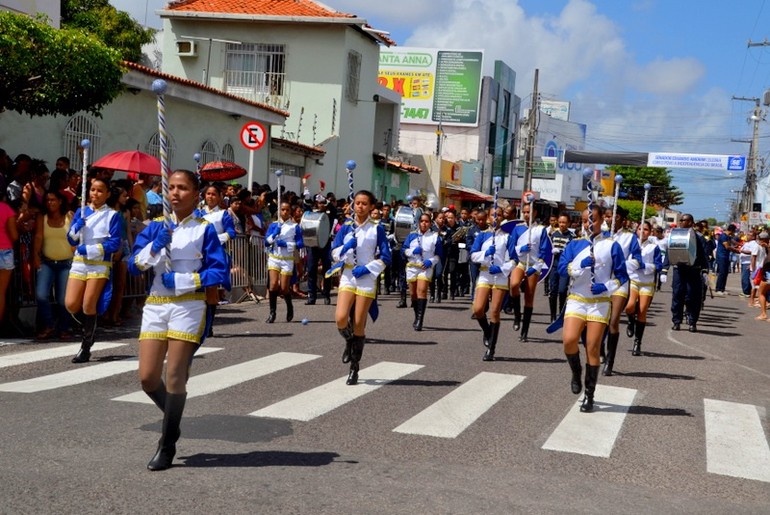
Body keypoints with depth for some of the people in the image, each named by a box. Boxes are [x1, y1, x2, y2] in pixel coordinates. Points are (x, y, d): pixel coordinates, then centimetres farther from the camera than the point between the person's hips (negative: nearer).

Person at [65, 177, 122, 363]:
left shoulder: (113, 215, -1)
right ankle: (89, 326, 23)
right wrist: (77, 227, -11)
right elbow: (72, 240, 9)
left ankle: (86, 347, 3)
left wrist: (90, 249, -14)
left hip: (100, 264, -4)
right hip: (79, 262, 4)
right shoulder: (81, 212, 11)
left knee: (88, 305, -8)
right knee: (71, 304, -7)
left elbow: (115, 244, -7)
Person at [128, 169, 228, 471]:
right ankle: (172, 418, 32)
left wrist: (182, 281, -15)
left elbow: (219, 271, -6)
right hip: (156, 305, 4)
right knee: (147, 377, 1)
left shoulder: (204, 229, -1)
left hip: (189, 306, -4)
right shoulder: (155, 227, 10)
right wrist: (155, 246, -14)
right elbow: (134, 266, 2)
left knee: (174, 376, -4)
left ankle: (167, 446, 9)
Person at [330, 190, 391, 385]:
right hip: (347, 276, 2)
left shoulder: (377, 229, -1)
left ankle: (354, 368, 11)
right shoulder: (346, 226, 6)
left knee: (359, 325, -1)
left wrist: (368, 268, -13)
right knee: (341, 318, -15)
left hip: (366, 279, -2)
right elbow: (335, 253, 5)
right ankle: (349, 342, 20)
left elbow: (385, 257, -2)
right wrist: (346, 248, -15)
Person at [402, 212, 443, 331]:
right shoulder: (412, 235, 9)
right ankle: (417, 317, 29)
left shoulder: (435, 236, 3)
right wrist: (412, 251, -12)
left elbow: (439, 254, 5)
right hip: (412, 267, 3)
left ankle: (419, 320, -23)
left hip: (426, 268, -3)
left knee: (422, 290, -19)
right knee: (413, 293, 9)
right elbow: (404, 250, 7)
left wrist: (431, 261, -13)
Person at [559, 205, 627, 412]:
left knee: (593, 348, -2)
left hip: (600, 302, -1)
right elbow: (562, 269, -3)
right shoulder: (574, 244, 7)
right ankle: (576, 373, 13)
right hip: (576, 299, 1)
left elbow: (621, 276, 2)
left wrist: (606, 287, -14)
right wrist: (581, 264, -20)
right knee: (569, 340, -18)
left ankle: (589, 396, 10)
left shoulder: (611, 245, 1)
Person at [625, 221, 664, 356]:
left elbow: (658, 265, -1)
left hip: (647, 283, 0)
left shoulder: (654, 247, 3)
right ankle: (631, 321, 16)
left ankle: (637, 343, 7)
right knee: (630, 306, -21)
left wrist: (644, 266, -15)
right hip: (632, 279, 0)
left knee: (642, 311, -4)